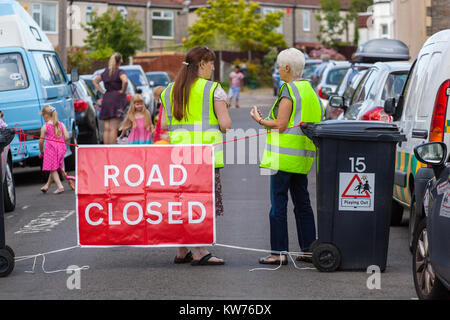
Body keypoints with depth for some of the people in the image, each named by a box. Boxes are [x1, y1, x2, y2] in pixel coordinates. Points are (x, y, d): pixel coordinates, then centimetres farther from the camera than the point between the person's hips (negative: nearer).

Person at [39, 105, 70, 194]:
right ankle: (47, 185, 29)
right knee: (54, 169, 17)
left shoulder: (45, 127, -5)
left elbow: (41, 141, -2)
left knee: (53, 169, 3)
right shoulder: (61, 124, 5)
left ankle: (60, 186, -9)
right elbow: (67, 137, -2)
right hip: (61, 147, 5)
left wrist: (41, 151, 13)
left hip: (50, 147, -5)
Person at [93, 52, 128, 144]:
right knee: (114, 128, -8)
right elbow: (125, 81, -25)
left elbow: (95, 81, 24)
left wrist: (102, 91, 15)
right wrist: (123, 91, -9)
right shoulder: (120, 72, -6)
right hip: (117, 99, -6)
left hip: (106, 99, 6)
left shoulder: (106, 72, 14)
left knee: (107, 128, 7)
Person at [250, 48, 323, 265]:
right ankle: (309, 249, 15)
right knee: (302, 204, 13)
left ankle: (279, 252, -5)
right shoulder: (310, 90, 14)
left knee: (278, 204, -4)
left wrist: (259, 120, -2)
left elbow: (280, 125, -17)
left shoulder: (289, 91, -13)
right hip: (302, 158, 9)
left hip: (285, 157, -9)